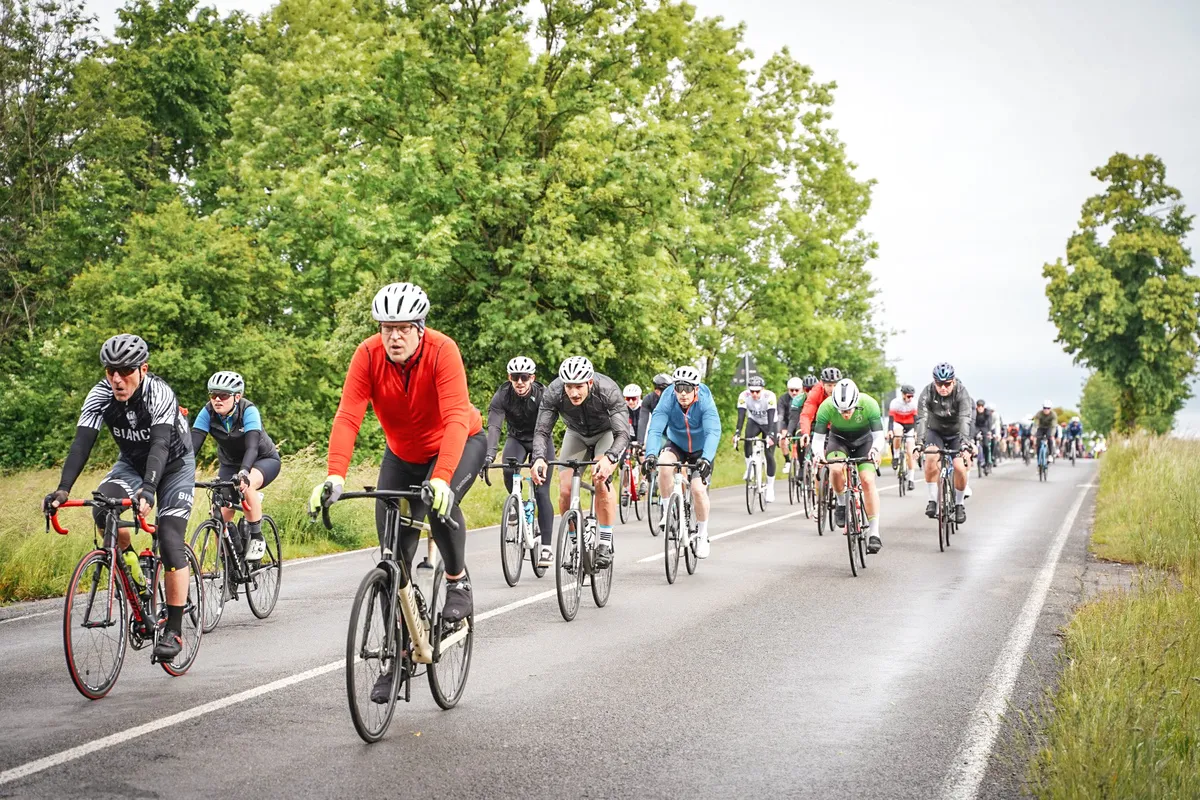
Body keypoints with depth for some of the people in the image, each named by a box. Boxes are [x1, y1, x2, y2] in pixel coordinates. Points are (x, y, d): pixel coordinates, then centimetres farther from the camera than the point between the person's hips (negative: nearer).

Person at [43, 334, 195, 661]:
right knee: (103, 509, -27)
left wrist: (148, 490, -60)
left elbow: (160, 444, -44)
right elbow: (82, 443, -29)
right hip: (131, 462, 4)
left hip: (175, 465, -4)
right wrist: (62, 489, -43)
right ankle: (130, 564, 0)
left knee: (170, 544, -16)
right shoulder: (100, 395, -21)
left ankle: (173, 630, -7)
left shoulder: (159, 393, -32)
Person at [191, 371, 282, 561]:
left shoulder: (248, 411, -29)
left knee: (246, 486, -36)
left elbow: (252, 447, -41)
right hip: (230, 464, 4)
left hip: (264, 460, -4)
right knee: (221, 515, -14)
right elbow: (193, 445, -26)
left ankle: (256, 538, -18)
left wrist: (244, 472, -59)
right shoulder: (208, 413, -19)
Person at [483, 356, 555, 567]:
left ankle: (546, 546, -8)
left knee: (542, 492, -12)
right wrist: (489, 454, -48)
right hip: (517, 439, 1)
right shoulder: (502, 396, -22)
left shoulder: (542, 395, -26)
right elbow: (493, 427, -32)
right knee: (509, 471, -31)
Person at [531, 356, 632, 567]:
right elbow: (541, 431, -28)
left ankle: (605, 543, -16)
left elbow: (623, 434, -39)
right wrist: (539, 458, -49)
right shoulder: (553, 393, -30)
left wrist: (608, 458, -59)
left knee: (601, 479, -28)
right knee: (565, 489, -13)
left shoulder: (608, 390, -37)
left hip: (608, 432, -3)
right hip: (576, 434, 3)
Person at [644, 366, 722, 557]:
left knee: (698, 489, -18)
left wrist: (706, 458, -57)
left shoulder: (705, 403, -28)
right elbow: (655, 430, -34)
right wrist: (651, 454, -53)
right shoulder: (668, 402, -25)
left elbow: (713, 432, -40)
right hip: (676, 445, 1)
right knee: (663, 464, -31)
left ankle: (702, 535, 4)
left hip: (701, 450, -1)